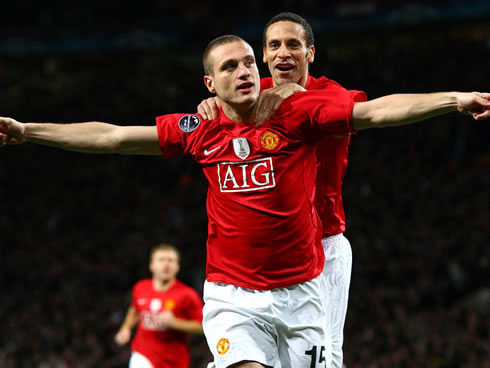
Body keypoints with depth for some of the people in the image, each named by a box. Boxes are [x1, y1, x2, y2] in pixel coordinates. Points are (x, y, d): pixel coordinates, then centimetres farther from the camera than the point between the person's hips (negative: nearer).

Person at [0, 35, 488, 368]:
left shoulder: (297, 115, -3)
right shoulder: (200, 132, 4)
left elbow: (377, 111, -12)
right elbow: (111, 137, 9)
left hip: (300, 291, 0)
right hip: (232, 294, 0)